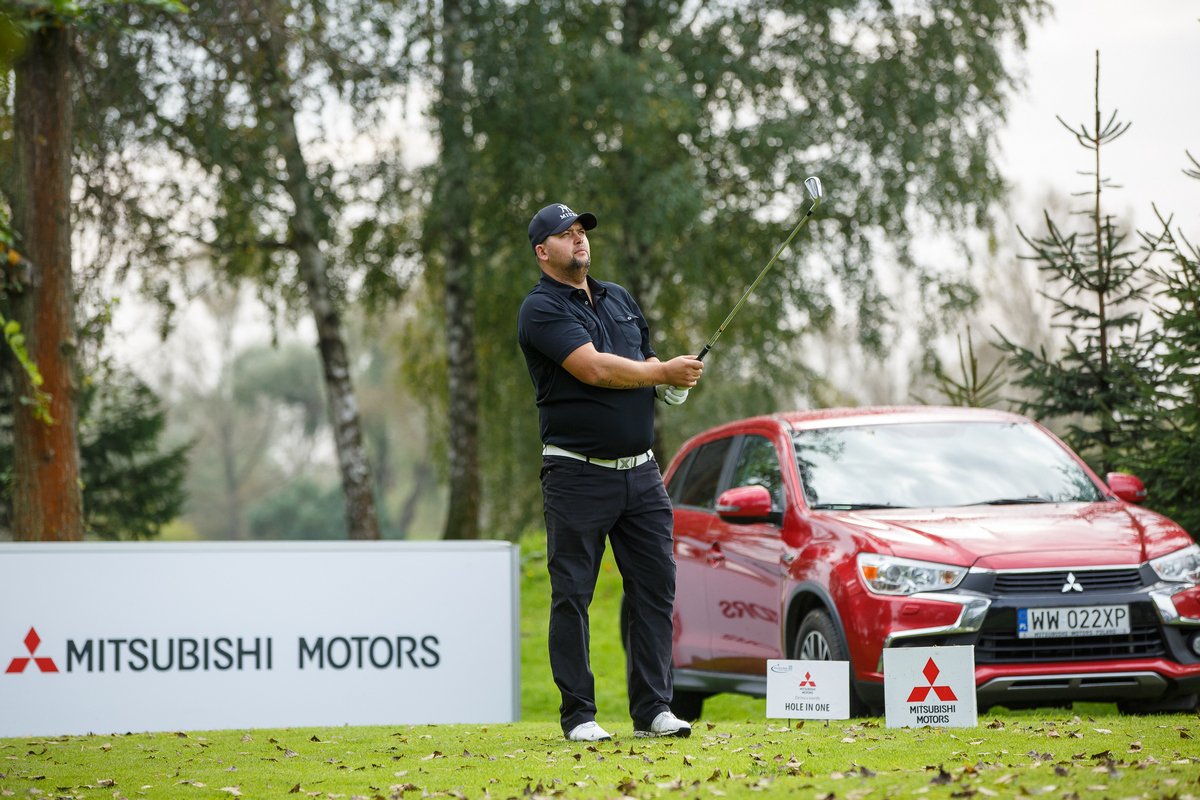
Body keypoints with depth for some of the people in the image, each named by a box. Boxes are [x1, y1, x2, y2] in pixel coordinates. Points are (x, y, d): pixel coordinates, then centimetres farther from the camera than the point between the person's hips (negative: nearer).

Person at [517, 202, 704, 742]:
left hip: (640, 471, 6)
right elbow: (593, 368, -19)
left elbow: (646, 364, 23)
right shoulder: (542, 309, -7)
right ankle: (578, 715, 4)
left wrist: (672, 384, -1)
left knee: (655, 586, 2)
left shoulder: (620, 299, 16)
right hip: (577, 473, -6)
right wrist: (663, 372, -10)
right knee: (572, 595, -2)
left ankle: (653, 709, 6)